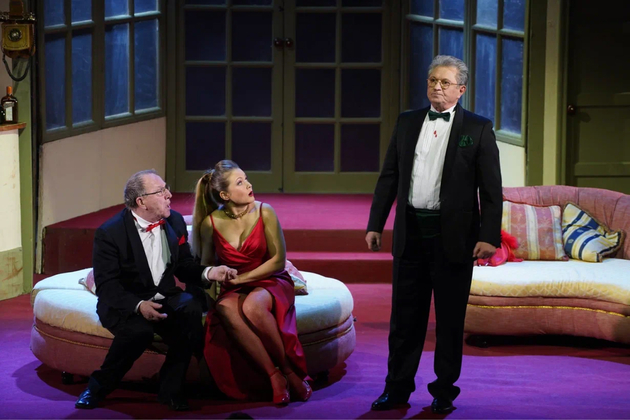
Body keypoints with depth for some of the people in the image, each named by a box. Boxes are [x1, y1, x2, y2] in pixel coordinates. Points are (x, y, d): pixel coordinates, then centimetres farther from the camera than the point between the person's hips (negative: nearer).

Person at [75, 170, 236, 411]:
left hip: (163, 299, 4)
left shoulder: (175, 222, 1)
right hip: (124, 303, -4)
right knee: (139, 329, -36)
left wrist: (208, 273, -14)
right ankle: (98, 386, -9)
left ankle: (170, 389, -15)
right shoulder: (110, 233, -14)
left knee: (191, 308, -29)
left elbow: (184, 267, 9)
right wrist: (138, 306, -34)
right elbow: (106, 285, -17)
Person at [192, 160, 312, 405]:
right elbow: (206, 266, 11)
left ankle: (289, 370, -20)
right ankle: (275, 376, -31)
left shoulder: (264, 212, -7)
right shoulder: (210, 223, -2)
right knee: (226, 311, -36)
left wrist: (242, 278, -11)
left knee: (253, 306, -38)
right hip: (233, 290, 2)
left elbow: (278, 260, -6)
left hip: (270, 283, -1)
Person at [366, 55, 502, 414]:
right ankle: (398, 389, 20)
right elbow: (389, 177, 11)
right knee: (405, 317, 9)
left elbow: (491, 189, -5)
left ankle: (445, 391, 20)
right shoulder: (407, 122, 9)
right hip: (411, 232, 3)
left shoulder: (478, 129, -2)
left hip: (453, 236, -3)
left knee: (450, 320, 6)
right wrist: (375, 224, 6)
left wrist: (489, 236, -14)